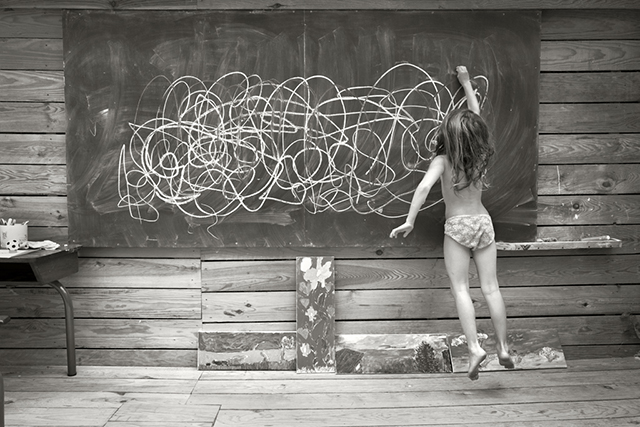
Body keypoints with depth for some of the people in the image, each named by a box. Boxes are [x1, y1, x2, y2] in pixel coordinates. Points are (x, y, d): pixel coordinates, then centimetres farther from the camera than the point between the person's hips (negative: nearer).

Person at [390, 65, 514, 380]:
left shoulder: (443, 160, -11)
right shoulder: (481, 154, 1)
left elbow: (424, 187, -26)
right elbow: (477, 118, 15)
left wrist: (409, 221, -23)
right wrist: (466, 83, 25)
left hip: (456, 226, -4)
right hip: (483, 221, 4)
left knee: (460, 288, -1)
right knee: (490, 287, 6)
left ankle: (474, 347, -11)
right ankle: (503, 348, 11)